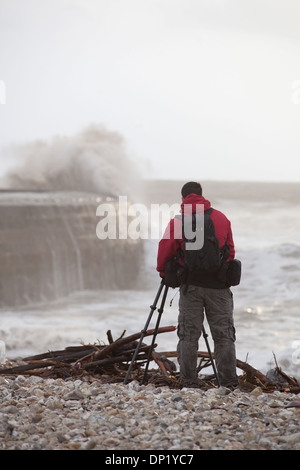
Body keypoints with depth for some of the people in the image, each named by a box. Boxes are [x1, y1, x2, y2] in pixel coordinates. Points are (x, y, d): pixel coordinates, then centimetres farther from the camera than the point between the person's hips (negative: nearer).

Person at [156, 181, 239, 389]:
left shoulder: (178, 221, 0)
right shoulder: (221, 218, 8)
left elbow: (165, 249, -6)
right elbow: (231, 251, 13)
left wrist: (162, 271, 11)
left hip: (191, 284, -1)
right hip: (219, 284, 1)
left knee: (188, 335, 5)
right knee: (224, 335, 5)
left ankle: (189, 382, 2)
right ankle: (229, 382, 1)